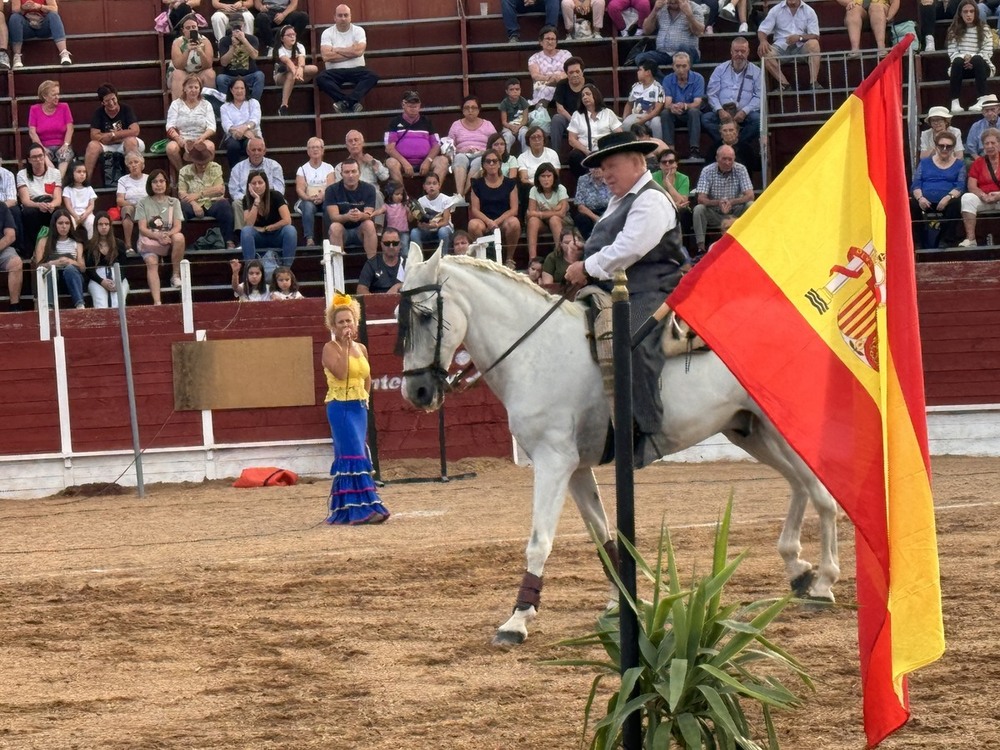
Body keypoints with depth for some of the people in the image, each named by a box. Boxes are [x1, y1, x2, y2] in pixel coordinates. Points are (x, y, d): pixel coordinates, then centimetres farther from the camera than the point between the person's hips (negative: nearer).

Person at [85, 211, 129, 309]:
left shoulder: (119, 244, 19)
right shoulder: (89, 245, 14)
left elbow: (123, 267, 11)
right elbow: (88, 268, 5)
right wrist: (102, 281, -13)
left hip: (117, 277, 2)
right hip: (97, 279, -2)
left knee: (118, 306, -32)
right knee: (101, 306, -34)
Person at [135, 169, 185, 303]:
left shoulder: (174, 202, 12)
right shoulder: (143, 203, 7)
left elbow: (177, 226, 0)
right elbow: (142, 228, -3)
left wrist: (167, 235, -23)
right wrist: (157, 236, -22)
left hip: (169, 239, 1)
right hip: (148, 240, -1)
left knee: (179, 237, -34)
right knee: (152, 262, -32)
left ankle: (176, 275, -19)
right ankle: (157, 302, -46)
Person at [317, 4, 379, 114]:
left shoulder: (358, 31, 4)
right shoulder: (327, 33, 2)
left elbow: (359, 51, -13)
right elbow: (326, 56, -13)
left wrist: (337, 50, -5)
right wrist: (351, 52, -7)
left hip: (356, 70, 0)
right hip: (336, 72, 0)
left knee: (372, 76, -30)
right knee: (321, 78, -31)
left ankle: (346, 102, -41)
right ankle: (353, 102, -38)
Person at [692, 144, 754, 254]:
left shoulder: (740, 170, -8)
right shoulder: (707, 171, -11)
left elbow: (750, 196, -16)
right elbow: (701, 199, -18)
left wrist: (732, 202, -34)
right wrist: (718, 202, -38)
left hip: (735, 214, 1)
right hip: (714, 215, -1)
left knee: (751, 205, -25)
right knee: (699, 209, -29)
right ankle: (701, 248, -28)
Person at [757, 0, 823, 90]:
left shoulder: (809, 11, 5)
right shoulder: (776, 10, 6)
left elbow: (815, 36, -1)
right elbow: (762, 30, 2)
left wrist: (800, 37, -21)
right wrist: (763, 41, -22)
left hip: (801, 47, -1)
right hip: (782, 47, 1)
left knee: (813, 43, -33)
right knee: (763, 51, -29)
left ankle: (813, 82, -32)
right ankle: (784, 84, -32)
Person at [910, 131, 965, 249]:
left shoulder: (959, 164, 17)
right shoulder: (925, 162, 21)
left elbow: (960, 186, 2)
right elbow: (915, 184, 9)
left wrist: (949, 197, -20)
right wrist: (920, 197, -14)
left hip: (946, 202, -1)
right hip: (925, 202, 1)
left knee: (955, 203, -35)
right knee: (911, 204, -32)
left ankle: (948, 242, -28)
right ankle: (916, 242, -26)